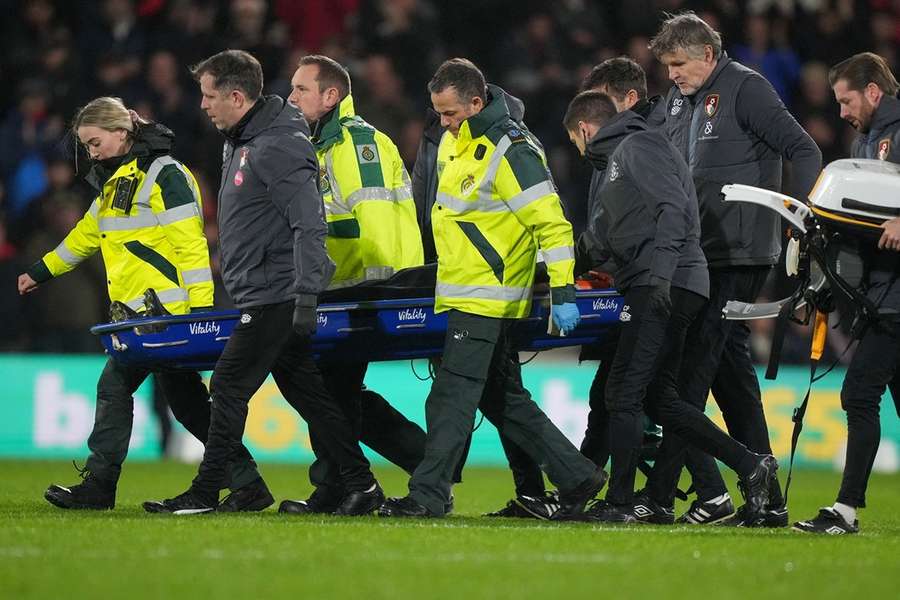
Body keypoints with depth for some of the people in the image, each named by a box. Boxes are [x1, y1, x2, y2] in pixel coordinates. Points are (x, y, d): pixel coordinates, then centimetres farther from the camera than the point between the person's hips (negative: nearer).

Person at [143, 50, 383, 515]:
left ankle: (204, 493, -4)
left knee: (229, 386, -8)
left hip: (275, 297, -10)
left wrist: (306, 296, -27)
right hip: (258, 297, 10)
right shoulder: (239, 144, 16)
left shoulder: (276, 148, -17)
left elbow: (309, 224, -22)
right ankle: (360, 483, 11)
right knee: (304, 390, 9)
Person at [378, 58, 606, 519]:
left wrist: (563, 293, -22)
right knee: (504, 400, 12)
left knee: (451, 398, -12)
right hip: (462, 290, 10)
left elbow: (552, 223, -19)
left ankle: (427, 497, -12)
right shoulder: (455, 141, 12)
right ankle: (577, 477, 18)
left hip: (486, 298, -10)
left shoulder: (510, 152, -17)